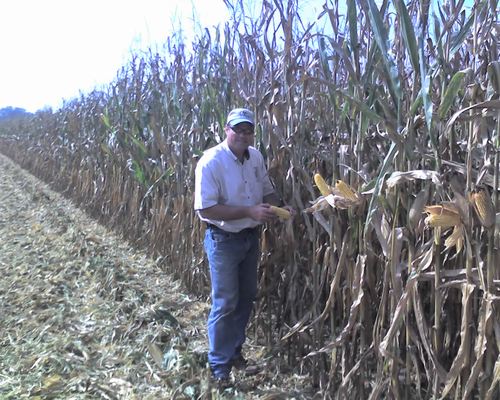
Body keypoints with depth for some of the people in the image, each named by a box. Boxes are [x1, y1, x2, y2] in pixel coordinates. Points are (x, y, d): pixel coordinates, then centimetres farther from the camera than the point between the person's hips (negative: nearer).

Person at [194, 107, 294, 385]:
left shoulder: (256, 157, -1)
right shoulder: (211, 162, -22)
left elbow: (267, 191, 13)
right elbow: (205, 209, -26)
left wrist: (280, 207, -9)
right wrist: (250, 211, -29)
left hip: (251, 237, 7)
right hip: (223, 240, -7)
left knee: (246, 297, 18)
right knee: (225, 303, 1)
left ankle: (234, 349, 38)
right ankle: (220, 365, 19)